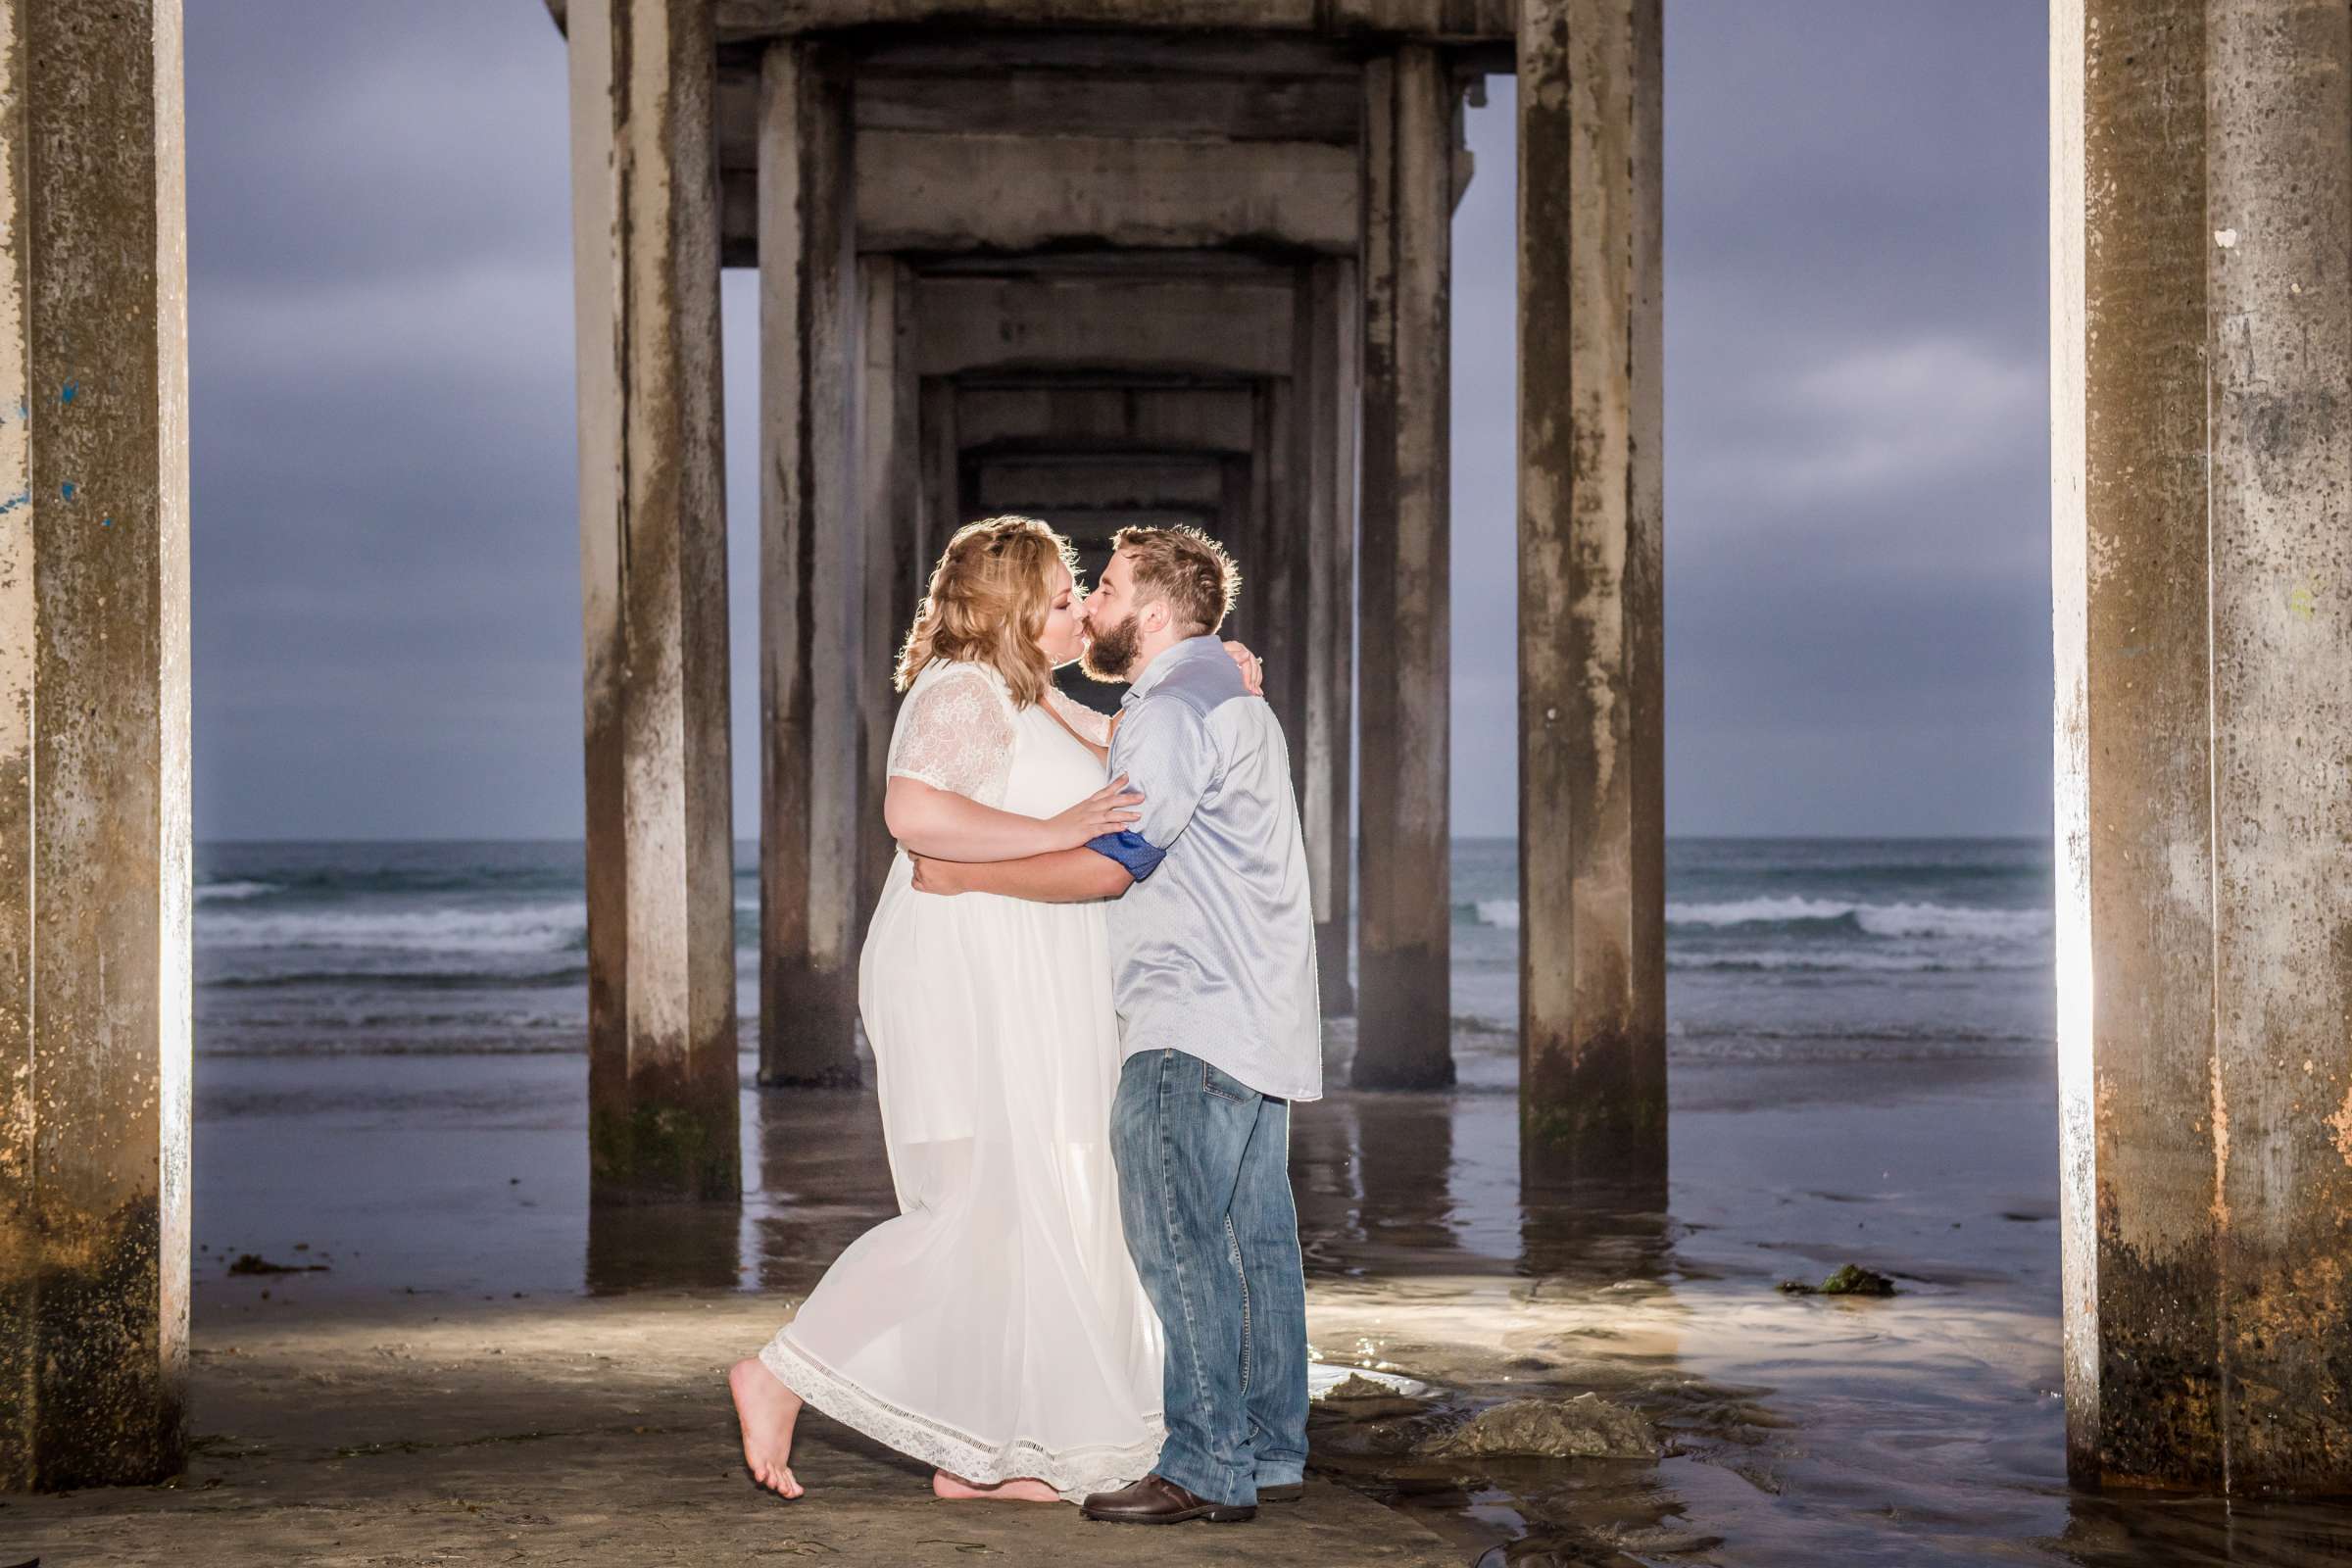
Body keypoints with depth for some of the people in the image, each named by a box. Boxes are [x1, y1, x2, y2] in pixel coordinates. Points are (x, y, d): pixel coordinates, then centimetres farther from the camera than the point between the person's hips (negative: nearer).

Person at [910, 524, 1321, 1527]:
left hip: (1193, 1027, -10)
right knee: (1254, 1237, 10)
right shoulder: (1232, 699, 23)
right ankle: (1269, 1452, 13)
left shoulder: (1171, 709, -11)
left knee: (1177, 1238, -10)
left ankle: (1206, 1467, -10)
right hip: (1258, 1019, 10)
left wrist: (963, 874, -8)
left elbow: (1109, 861, -16)